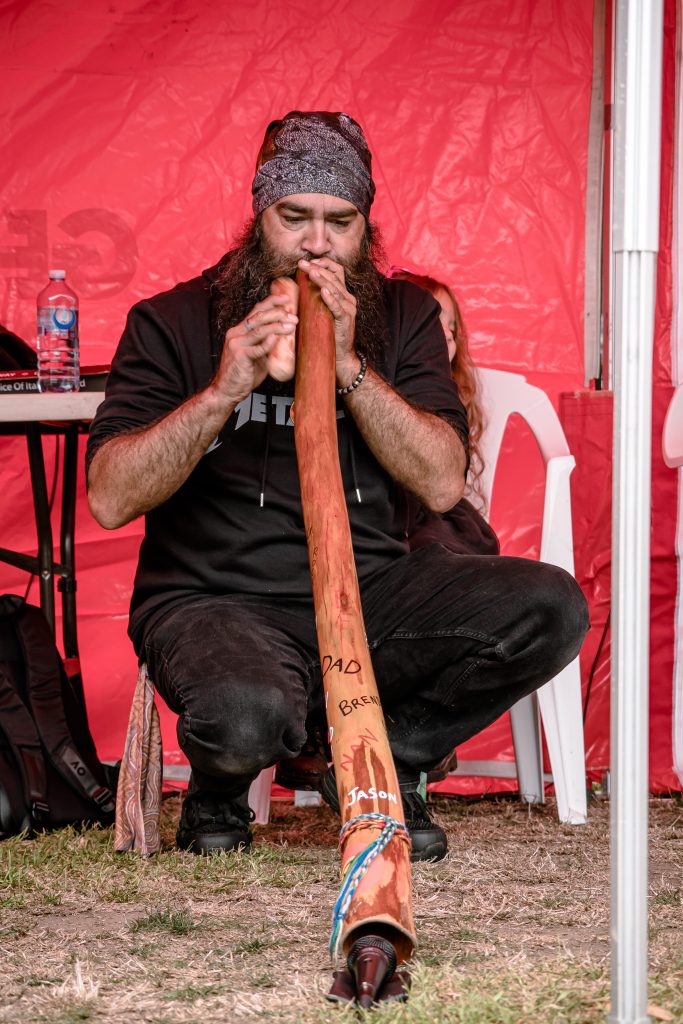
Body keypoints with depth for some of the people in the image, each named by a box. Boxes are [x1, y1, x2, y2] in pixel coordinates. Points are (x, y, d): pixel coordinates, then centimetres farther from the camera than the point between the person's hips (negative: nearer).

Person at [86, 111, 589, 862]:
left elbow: (443, 484, -4)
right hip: (216, 599, -4)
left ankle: (383, 758, 3)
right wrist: (224, 390, -19)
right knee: (245, 716, -38)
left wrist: (348, 365, -14)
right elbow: (110, 498, -8)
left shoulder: (403, 317, 9)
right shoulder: (172, 323, 1)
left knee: (549, 607, -19)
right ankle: (218, 795, 3)